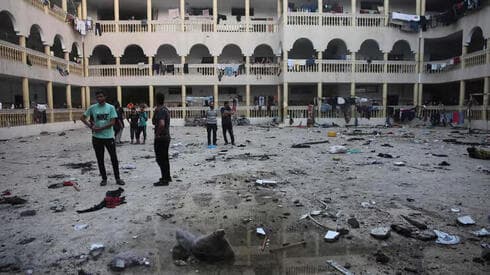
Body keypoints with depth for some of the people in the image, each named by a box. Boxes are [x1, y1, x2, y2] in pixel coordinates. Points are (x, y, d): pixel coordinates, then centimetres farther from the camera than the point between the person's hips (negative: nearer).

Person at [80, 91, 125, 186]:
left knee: (114, 158, 3)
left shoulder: (111, 107, -4)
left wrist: (100, 128, -14)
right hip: (97, 137, 2)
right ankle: (104, 179, 21)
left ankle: (117, 178, 14)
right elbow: (82, 118, 9)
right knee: (100, 159, 9)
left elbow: (112, 122, -10)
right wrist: (90, 126, -5)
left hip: (109, 136, -2)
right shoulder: (92, 108, 1)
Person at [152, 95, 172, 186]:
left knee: (160, 159, -5)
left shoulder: (160, 111, -17)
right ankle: (167, 177, 28)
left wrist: (157, 133, -22)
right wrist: (156, 111, 10)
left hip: (160, 138, -10)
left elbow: (162, 124, -34)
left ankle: (164, 180, -2)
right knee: (165, 158, 18)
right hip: (166, 137, 10)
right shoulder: (166, 110, 13)